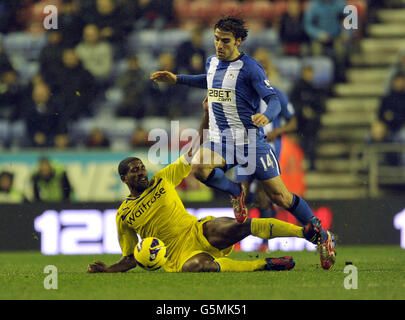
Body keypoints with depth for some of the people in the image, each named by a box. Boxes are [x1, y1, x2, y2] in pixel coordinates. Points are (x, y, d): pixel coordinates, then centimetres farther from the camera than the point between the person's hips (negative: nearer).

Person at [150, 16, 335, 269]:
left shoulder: (250, 67, -11)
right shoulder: (213, 63, 10)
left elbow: (274, 99, -17)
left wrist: (266, 116, -39)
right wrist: (177, 79, 30)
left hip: (250, 141, -5)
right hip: (220, 141, 5)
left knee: (279, 196, -6)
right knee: (199, 167, -28)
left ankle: (322, 236, 12)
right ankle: (235, 192, 1)